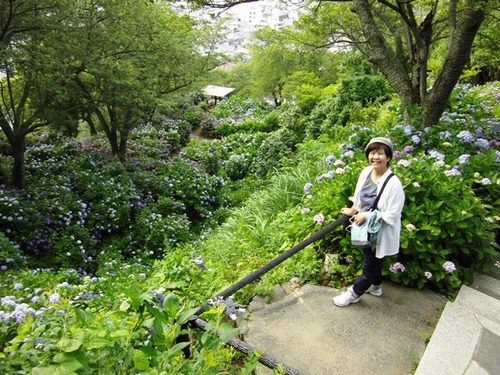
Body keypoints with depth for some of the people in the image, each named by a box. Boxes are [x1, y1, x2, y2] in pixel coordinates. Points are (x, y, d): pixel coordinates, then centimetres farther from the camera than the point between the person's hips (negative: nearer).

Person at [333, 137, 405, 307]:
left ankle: (353, 294, 31)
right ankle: (375, 286, 52)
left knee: (369, 265, 12)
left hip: (381, 233, -7)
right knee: (371, 260, 28)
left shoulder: (393, 184, -28)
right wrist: (353, 210, 12)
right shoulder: (366, 172, -7)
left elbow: (392, 216, -26)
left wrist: (367, 215, -25)